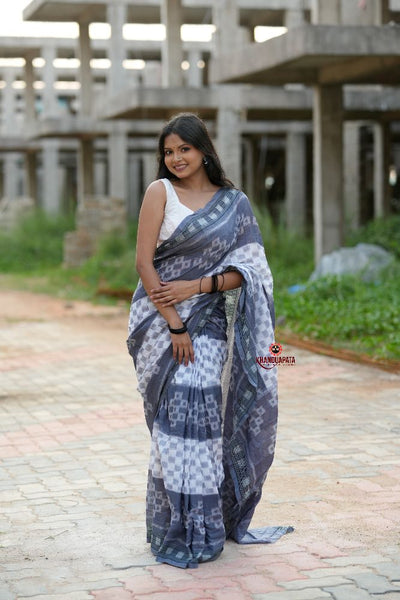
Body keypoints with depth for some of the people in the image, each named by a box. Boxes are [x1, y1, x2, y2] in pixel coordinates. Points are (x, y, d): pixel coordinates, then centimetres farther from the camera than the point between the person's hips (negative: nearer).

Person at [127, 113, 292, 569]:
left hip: (210, 321, 3)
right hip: (160, 320, -3)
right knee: (177, 415, -9)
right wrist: (175, 326, -12)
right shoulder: (160, 192, 0)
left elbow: (246, 269, 4)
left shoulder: (234, 202, 9)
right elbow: (144, 263, -6)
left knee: (207, 417, 0)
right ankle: (176, 530, 2)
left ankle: (210, 522, 16)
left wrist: (198, 286, -12)